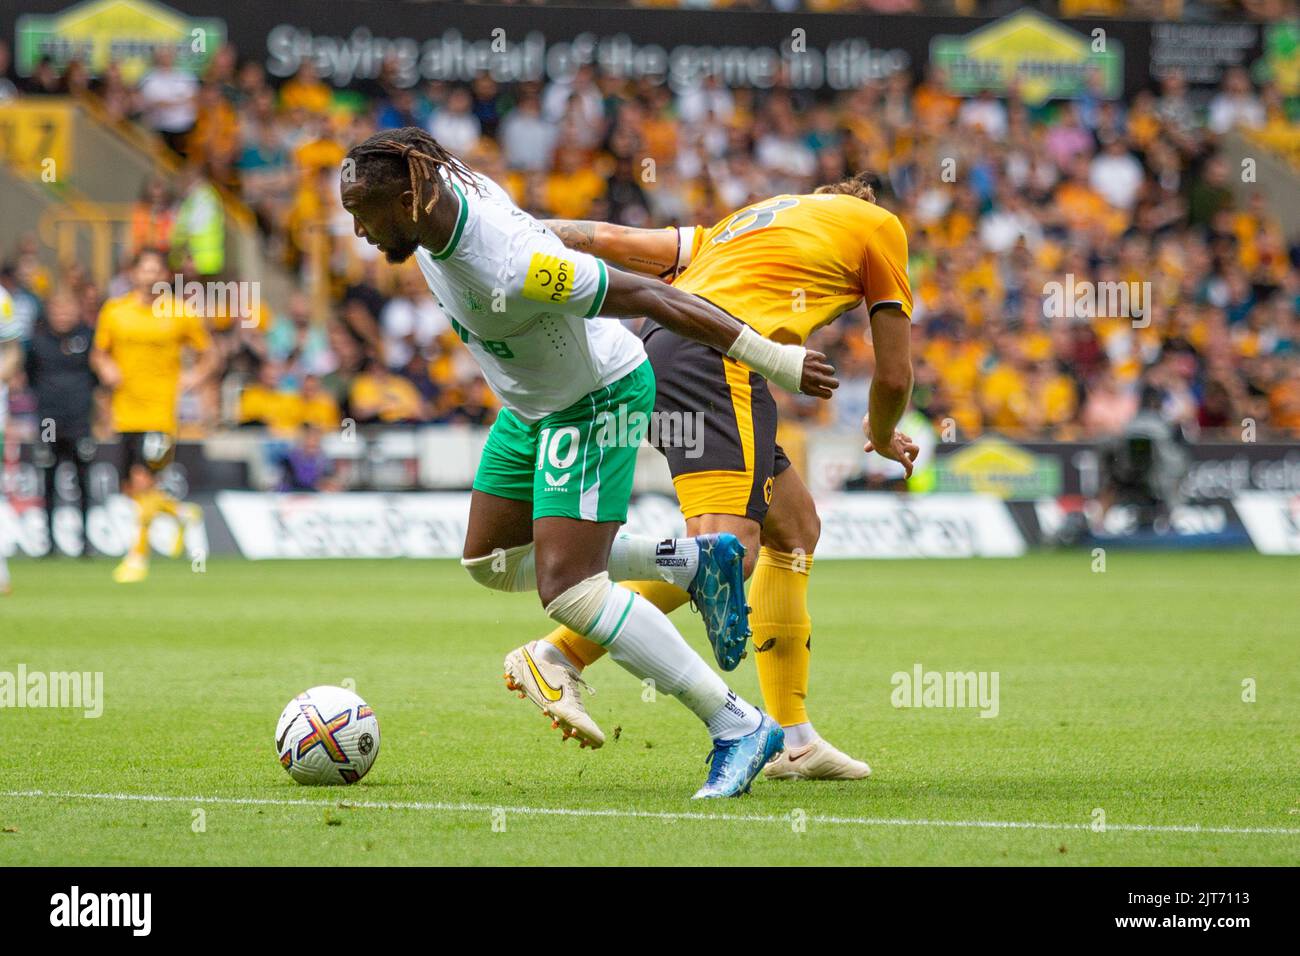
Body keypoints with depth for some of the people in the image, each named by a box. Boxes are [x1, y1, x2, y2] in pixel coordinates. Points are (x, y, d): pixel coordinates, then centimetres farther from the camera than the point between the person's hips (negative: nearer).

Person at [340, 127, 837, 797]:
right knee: (490, 562, 19)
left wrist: (773, 358, -29)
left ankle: (737, 725, -9)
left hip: (595, 405, -9)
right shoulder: (442, 184, -13)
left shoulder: (513, 269, -38)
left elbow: (650, 297, -34)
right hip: (530, 407, 9)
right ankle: (694, 563, 27)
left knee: (567, 592, -16)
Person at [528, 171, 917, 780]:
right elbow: (894, 375, 22)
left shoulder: (753, 221, 37)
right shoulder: (880, 225, 21)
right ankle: (557, 657, -33)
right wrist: (883, 438, 42)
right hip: (719, 352, -8)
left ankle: (791, 737, 19)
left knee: (794, 526, 19)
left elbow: (615, 239, 25)